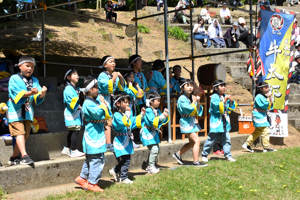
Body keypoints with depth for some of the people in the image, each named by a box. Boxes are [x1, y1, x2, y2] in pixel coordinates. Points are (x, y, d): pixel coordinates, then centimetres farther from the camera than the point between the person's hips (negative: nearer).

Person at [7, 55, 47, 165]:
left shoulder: (34, 80, 11)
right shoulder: (14, 78, -4)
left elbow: (38, 98, -1)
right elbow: (17, 94, -19)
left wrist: (42, 93, -24)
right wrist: (30, 93, -35)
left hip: (27, 112, 6)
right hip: (15, 111, -6)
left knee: (25, 135, 8)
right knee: (20, 133, -16)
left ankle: (14, 157, 19)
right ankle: (24, 156, -19)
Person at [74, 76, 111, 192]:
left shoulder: (97, 100, 12)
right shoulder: (88, 103, -15)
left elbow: (108, 115, 14)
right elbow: (98, 113, -25)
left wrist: (104, 104, 0)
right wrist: (102, 104, -10)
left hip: (98, 133, 10)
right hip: (93, 135, -10)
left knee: (90, 159, 19)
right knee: (97, 159, -7)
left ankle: (82, 178, 29)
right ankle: (92, 183, 1)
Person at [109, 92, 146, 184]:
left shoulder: (126, 114, 14)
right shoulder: (117, 115, -13)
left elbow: (135, 122, 22)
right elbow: (123, 123, -30)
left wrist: (142, 115, 14)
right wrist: (127, 113, -33)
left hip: (127, 140, 9)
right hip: (121, 141, -9)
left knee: (126, 159, 14)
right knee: (126, 160, -7)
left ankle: (114, 171, 31)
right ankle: (123, 178, 5)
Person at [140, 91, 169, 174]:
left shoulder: (157, 111, 11)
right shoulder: (148, 111, -15)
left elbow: (163, 121, 14)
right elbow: (153, 121, -25)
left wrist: (166, 115, -3)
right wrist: (162, 116, -30)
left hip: (154, 132, 10)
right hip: (148, 132, -10)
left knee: (157, 150, 12)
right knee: (154, 149, -16)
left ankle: (150, 166, 23)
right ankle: (151, 167, -7)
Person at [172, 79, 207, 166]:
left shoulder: (192, 97, 8)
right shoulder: (182, 99, -14)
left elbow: (198, 111, 10)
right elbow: (190, 110, -22)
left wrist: (198, 102, -5)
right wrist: (194, 101, -11)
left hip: (193, 122, 9)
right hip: (186, 122, -9)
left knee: (192, 143, 16)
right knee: (197, 140, -13)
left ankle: (178, 154, 31)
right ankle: (196, 161, -6)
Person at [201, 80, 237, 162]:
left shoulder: (226, 96, 10)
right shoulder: (214, 97, -8)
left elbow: (230, 108, 10)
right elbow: (218, 107, -20)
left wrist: (231, 101, -7)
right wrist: (225, 100, -24)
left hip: (225, 122, 6)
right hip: (216, 122, -6)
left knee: (226, 139, 5)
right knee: (211, 139, 2)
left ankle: (227, 155, 12)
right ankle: (204, 155, 14)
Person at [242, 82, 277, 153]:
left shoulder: (264, 96, 16)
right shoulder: (259, 96, -13)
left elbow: (270, 107, 14)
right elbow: (265, 105, -20)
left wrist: (270, 98, 2)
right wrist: (269, 98, -11)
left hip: (263, 116, 10)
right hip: (259, 116, -10)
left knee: (257, 132, 14)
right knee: (265, 131, -11)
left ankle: (247, 144, 18)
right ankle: (266, 148, -6)